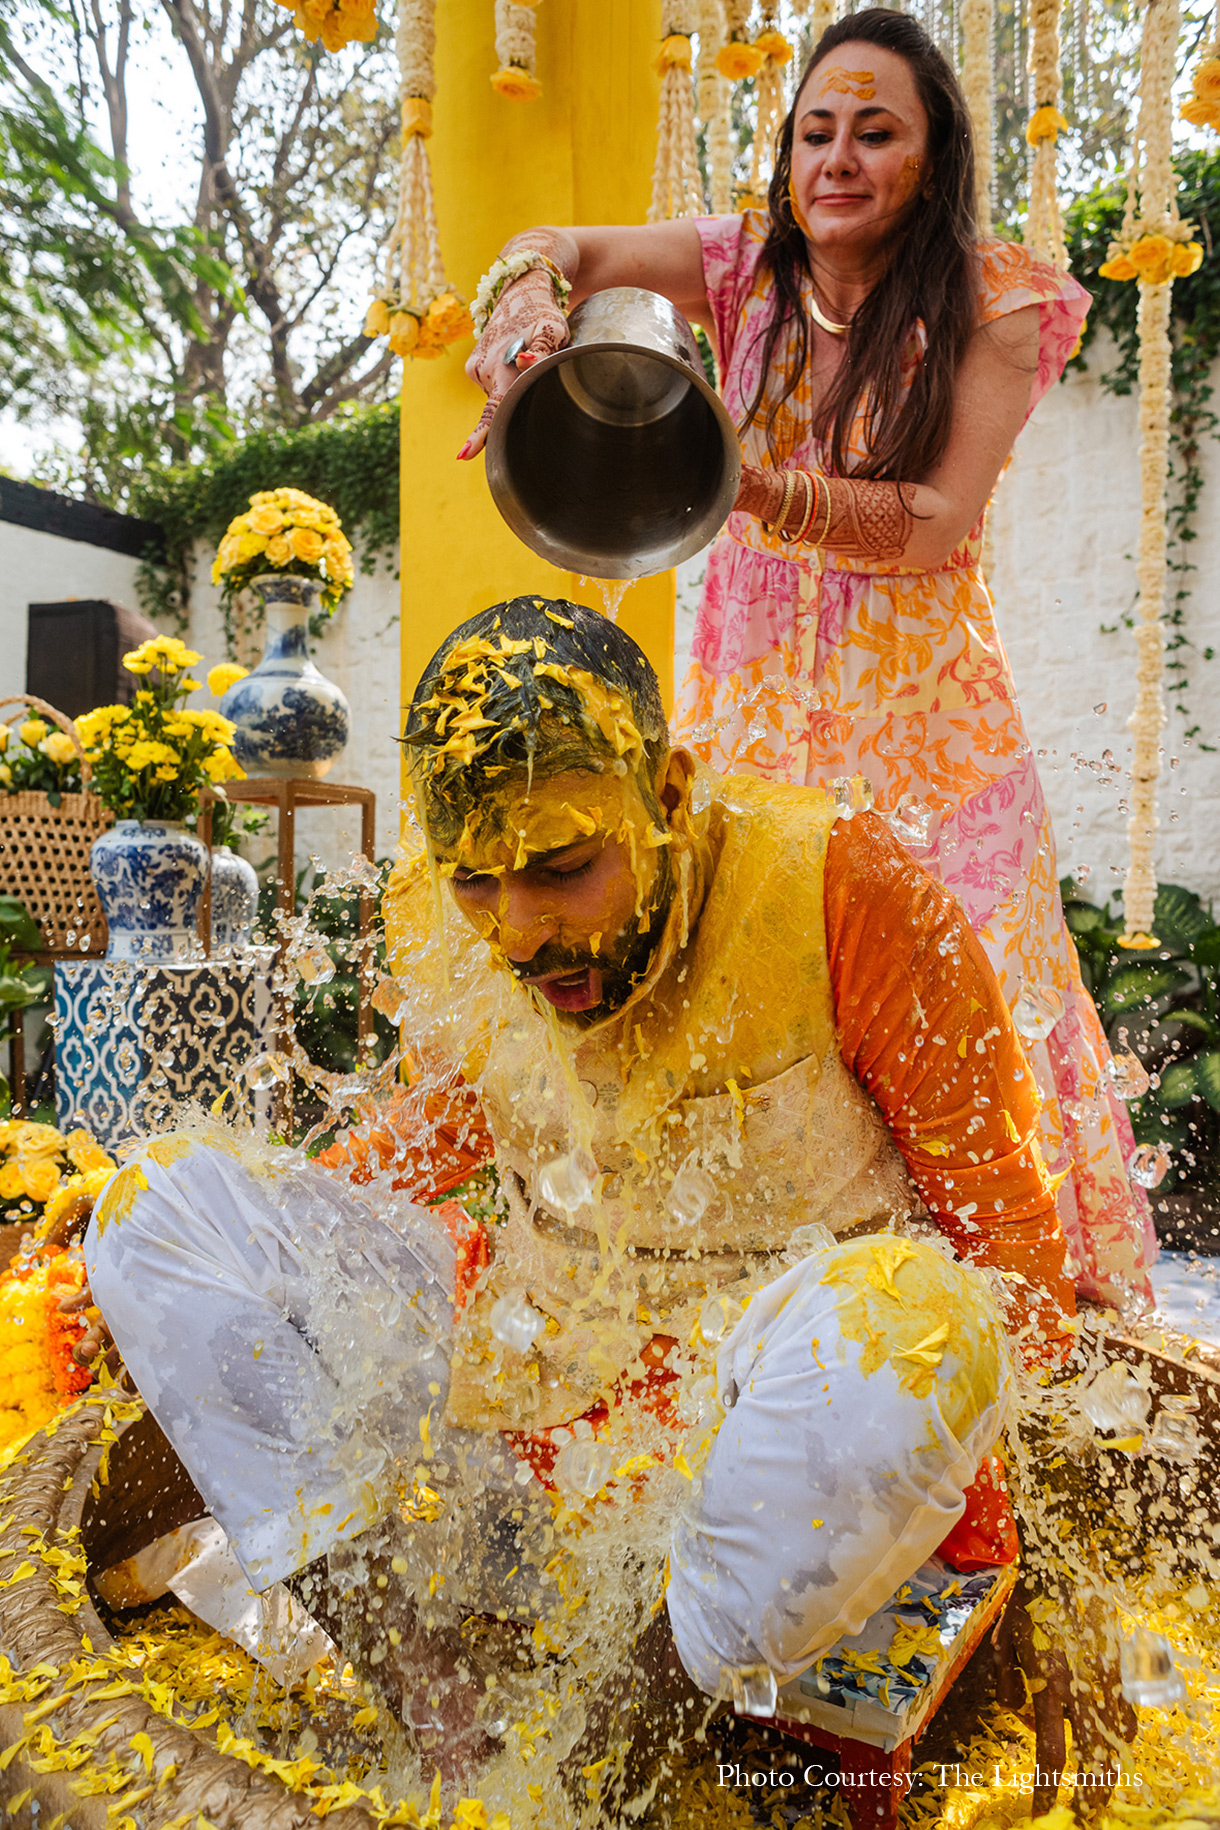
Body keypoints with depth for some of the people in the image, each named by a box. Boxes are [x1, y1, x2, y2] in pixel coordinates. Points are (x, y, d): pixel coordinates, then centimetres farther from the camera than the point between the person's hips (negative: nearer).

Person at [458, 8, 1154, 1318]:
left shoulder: (988, 308, 0)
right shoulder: (750, 269, 8)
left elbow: (933, 526, -13)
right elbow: (565, 248, -4)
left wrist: (756, 487, -27)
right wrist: (530, 293, -29)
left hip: (914, 717, -2)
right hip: (753, 702, 2)